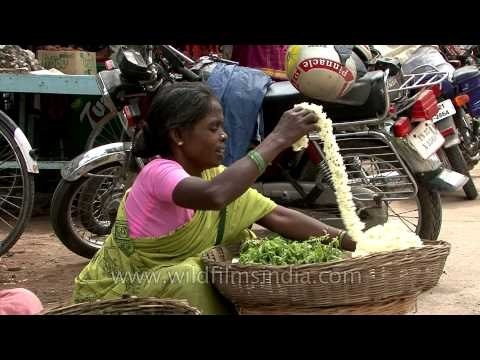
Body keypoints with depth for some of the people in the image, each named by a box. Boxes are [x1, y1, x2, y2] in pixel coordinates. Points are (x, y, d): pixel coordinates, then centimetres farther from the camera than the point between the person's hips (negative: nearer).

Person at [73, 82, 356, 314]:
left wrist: (349, 241, -18)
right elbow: (214, 195, -47)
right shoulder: (158, 172, -26)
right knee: (188, 276, -31)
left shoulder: (215, 176, -2)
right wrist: (277, 139, -42)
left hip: (171, 280, 7)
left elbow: (279, 217, -8)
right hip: (115, 293, -7)